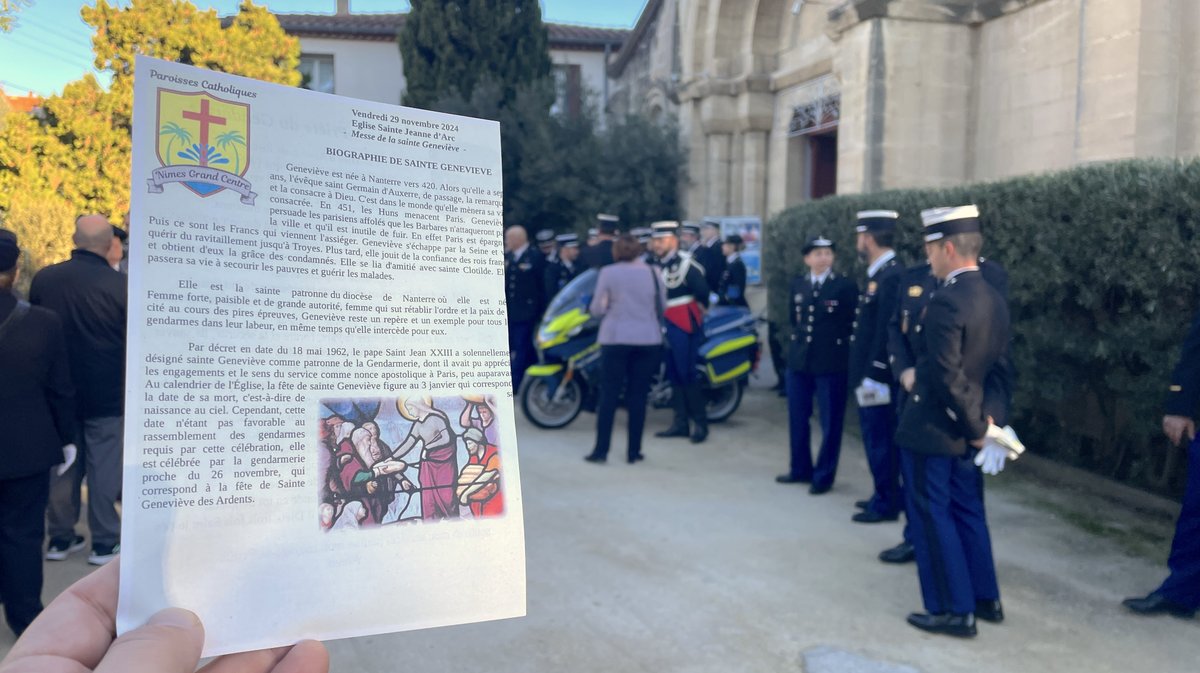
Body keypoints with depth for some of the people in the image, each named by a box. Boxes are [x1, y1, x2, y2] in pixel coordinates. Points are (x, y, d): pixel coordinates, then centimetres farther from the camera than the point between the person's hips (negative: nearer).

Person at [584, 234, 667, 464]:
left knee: (608, 395, 4)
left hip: (616, 339, -2)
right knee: (638, 397, 7)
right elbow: (663, 306, 8)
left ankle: (601, 450, 5)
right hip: (648, 340, 2)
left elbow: (597, 309, -5)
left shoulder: (608, 273, -5)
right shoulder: (652, 273, 2)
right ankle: (634, 451, 10)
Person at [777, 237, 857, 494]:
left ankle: (823, 475, 14)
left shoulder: (845, 286, -6)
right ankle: (801, 468, 29)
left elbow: (854, 324, -5)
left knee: (830, 422, 3)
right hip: (799, 360, 5)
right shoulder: (797, 284, 9)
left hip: (831, 362, -5)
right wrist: (799, 337, 13)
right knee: (797, 418, 13)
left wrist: (837, 343, -7)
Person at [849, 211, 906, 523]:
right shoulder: (879, 274, 12)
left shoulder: (891, 276, -19)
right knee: (878, 438, 17)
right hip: (871, 373, 10)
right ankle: (887, 495, 28)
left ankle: (886, 504, 11)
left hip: (878, 377, -10)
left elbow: (887, 331, -23)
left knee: (880, 439, 0)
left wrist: (874, 375, -21)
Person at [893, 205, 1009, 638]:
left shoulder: (947, 301, -22)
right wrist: (979, 422, 15)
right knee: (968, 513, 19)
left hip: (932, 427, -9)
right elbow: (994, 365, 12)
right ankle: (986, 598, 29)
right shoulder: (993, 299, 5)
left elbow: (948, 377, -24)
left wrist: (978, 426, -13)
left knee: (933, 517, 2)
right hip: (963, 429, 9)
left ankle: (955, 611, 10)